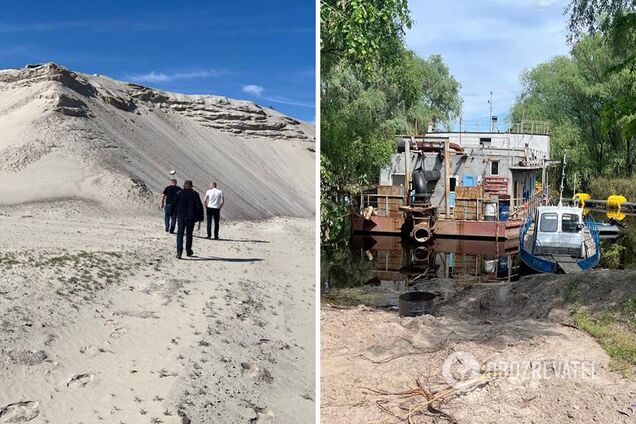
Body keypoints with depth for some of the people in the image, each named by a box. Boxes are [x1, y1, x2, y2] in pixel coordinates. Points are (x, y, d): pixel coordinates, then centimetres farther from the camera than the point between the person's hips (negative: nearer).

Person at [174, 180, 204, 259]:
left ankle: (179, 251, -11)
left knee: (180, 234, 2)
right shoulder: (195, 194, -5)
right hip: (191, 217, 0)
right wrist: (201, 217, 1)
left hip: (180, 216, 0)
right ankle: (188, 251, 21)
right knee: (189, 234, 12)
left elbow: (174, 204, 3)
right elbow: (199, 206, -6)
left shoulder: (179, 193, -1)